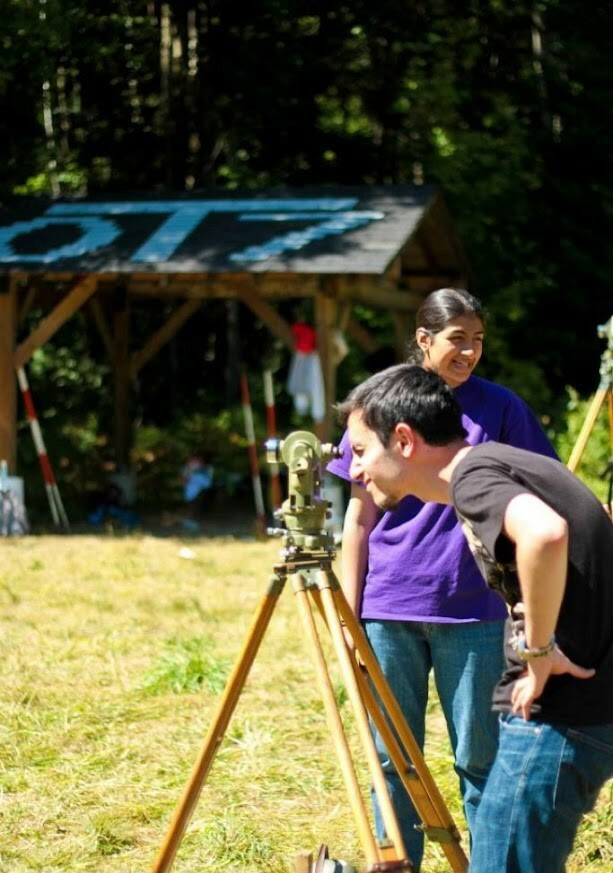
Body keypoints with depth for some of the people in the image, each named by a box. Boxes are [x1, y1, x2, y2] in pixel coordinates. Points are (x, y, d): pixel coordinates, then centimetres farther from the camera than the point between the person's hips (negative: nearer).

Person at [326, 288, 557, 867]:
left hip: (472, 610, -1)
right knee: (393, 757, 6)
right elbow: (360, 519, 8)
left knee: (479, 756, 2)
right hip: (390, 610, 1)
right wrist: (349, 614, 4)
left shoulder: (499, 407, 3)